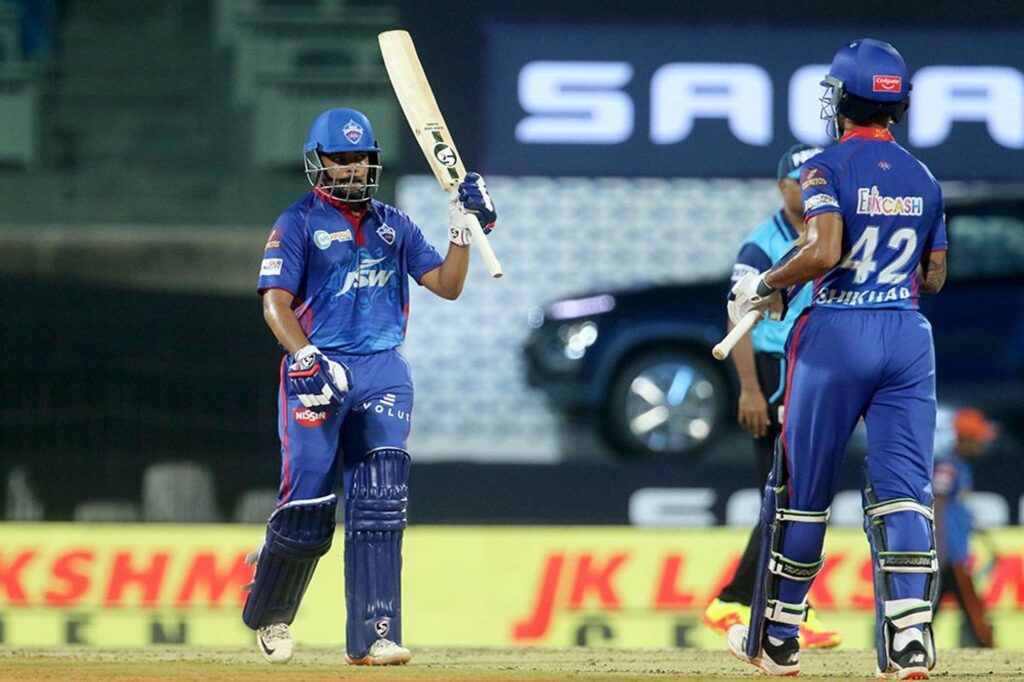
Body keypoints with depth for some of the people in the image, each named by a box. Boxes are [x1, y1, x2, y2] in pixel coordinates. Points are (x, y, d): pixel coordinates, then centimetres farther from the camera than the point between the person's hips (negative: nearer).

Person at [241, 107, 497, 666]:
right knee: (307, 509, -7)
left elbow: (447, 285, 11)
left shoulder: (394, 226, 17)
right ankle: (267, 614, 20)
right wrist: (307, 360, -23)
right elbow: (275, 302, -7)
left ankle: (371, 637, -13)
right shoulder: (298, 223, 3)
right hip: (318, 372, -3)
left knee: (380, 507, -10)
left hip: (383, 373, 4)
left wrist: (465, 226, -3)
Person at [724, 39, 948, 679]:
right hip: (909, 334, 4)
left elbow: (825, 253, -21)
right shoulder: (924, 178, 10)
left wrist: (765, 284, -7)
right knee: (903, 487, 0)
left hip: (836, 335, -4)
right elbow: (935, 277, 14)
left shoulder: (827, 168, -7)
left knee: (803, 488, 7)